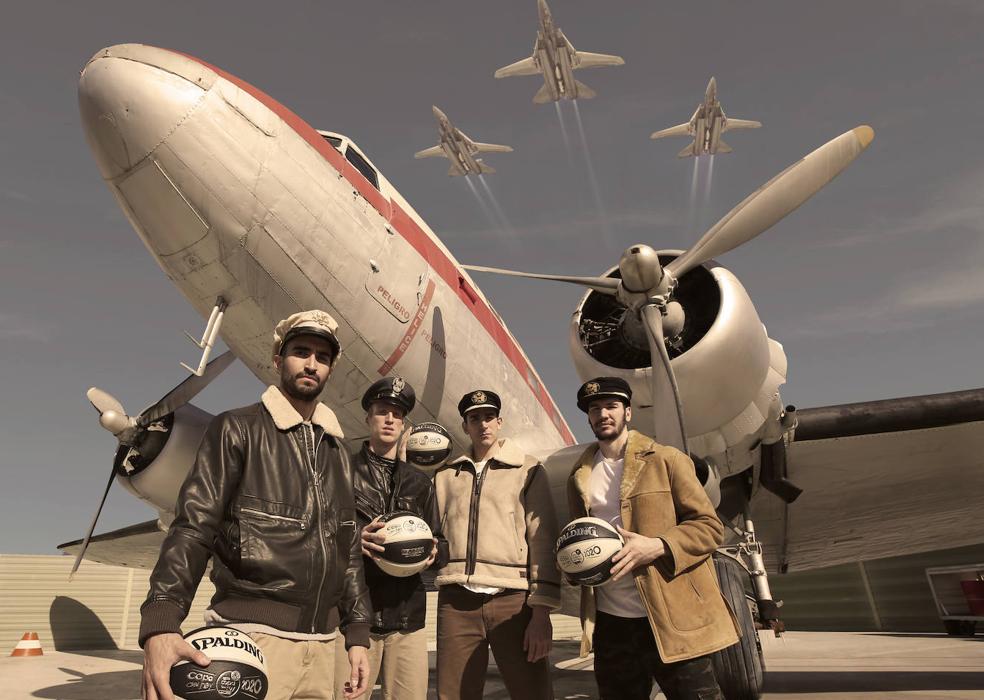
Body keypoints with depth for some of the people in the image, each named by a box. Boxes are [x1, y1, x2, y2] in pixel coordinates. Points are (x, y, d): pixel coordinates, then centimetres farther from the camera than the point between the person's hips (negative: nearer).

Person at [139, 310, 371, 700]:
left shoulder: (337, 452, 14)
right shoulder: (238, 430, -1)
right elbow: (193, 530, -11)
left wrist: (357, 634, 13)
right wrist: (160, 625, -24)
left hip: (320, 646, 5)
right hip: (255, 637, -5)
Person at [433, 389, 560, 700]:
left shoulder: (528, 470, 4)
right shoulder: (446, 475, 14)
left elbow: (542, 541, -1)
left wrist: (541, 611, -8)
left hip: (513, 599, -2)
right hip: (456, 601, 3)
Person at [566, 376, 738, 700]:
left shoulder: (666, 460, -3)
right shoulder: (579, 477, 10)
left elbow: (709, 526, -5)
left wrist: (657, 547, -20)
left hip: (672, 619, -4)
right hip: (610, 622, 4)